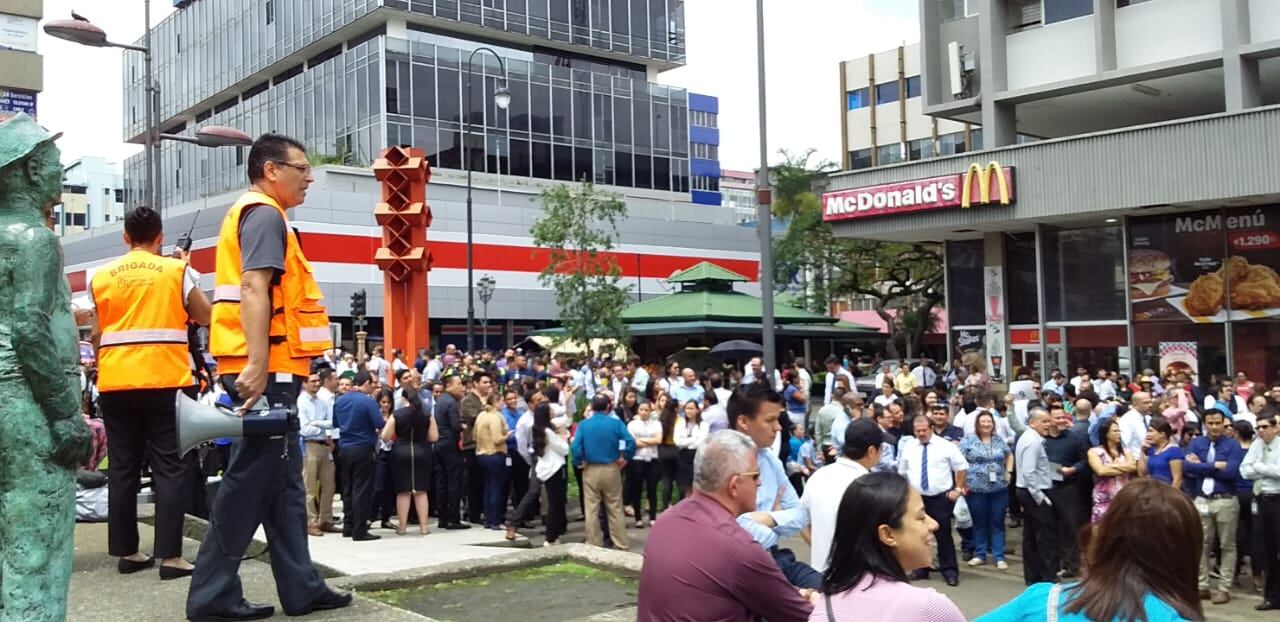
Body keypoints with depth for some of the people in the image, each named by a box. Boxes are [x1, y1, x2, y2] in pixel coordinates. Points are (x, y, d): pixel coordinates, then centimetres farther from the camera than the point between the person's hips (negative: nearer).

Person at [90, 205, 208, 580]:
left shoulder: (101, 276, 9)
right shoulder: (177, 270, 1)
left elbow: (96, 334, 12)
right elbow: (205, 317, 8)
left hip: (116, 383, 3)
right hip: (166, 380, -3)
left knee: (122, 467, 9)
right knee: (169, 466, -2)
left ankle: (126, 552, 13)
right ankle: (170, 556, -6)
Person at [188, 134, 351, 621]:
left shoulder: (254, 214, 23)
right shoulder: (265, 215, -9)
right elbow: (253, 288, -22)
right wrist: (257, 365, -29)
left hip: (269, 368, 10)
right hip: (265, 369, -10)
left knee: (281, 477, 10)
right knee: (252, 478, -5)